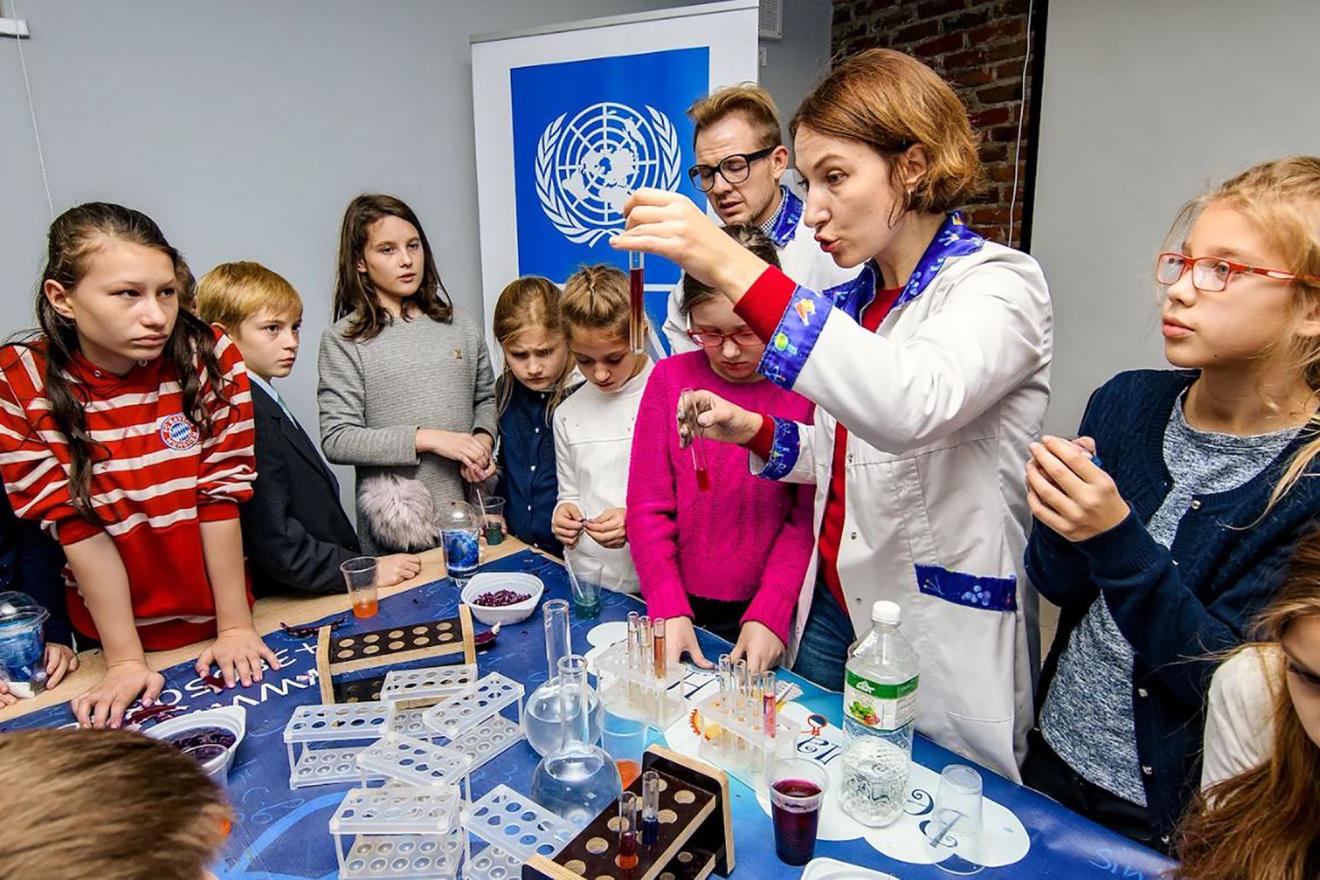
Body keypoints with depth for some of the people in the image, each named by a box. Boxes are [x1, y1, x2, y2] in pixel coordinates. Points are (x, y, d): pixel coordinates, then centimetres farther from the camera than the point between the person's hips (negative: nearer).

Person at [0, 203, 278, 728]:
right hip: (112, 630, 1)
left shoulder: (210, 357, -16)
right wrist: (124, 661, -16)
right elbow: (76, 526, -16)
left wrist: (235, 626, -13)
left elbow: (219, 498, -15)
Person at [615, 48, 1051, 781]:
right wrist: (758, 433, -3)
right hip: (831, 611, 7)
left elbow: (914, 405, -38)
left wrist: (738, 272, -42)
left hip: (939, 639, -6)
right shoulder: (858, 294, 6)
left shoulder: (997, 282, -15)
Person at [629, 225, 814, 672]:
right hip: (681, 611, 2)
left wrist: (769, 615, -17)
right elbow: (647, 507, -4)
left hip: (769, 618, -1)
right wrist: (669, 610, -13)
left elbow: (807, 516, -8)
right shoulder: (670, 378, -3)